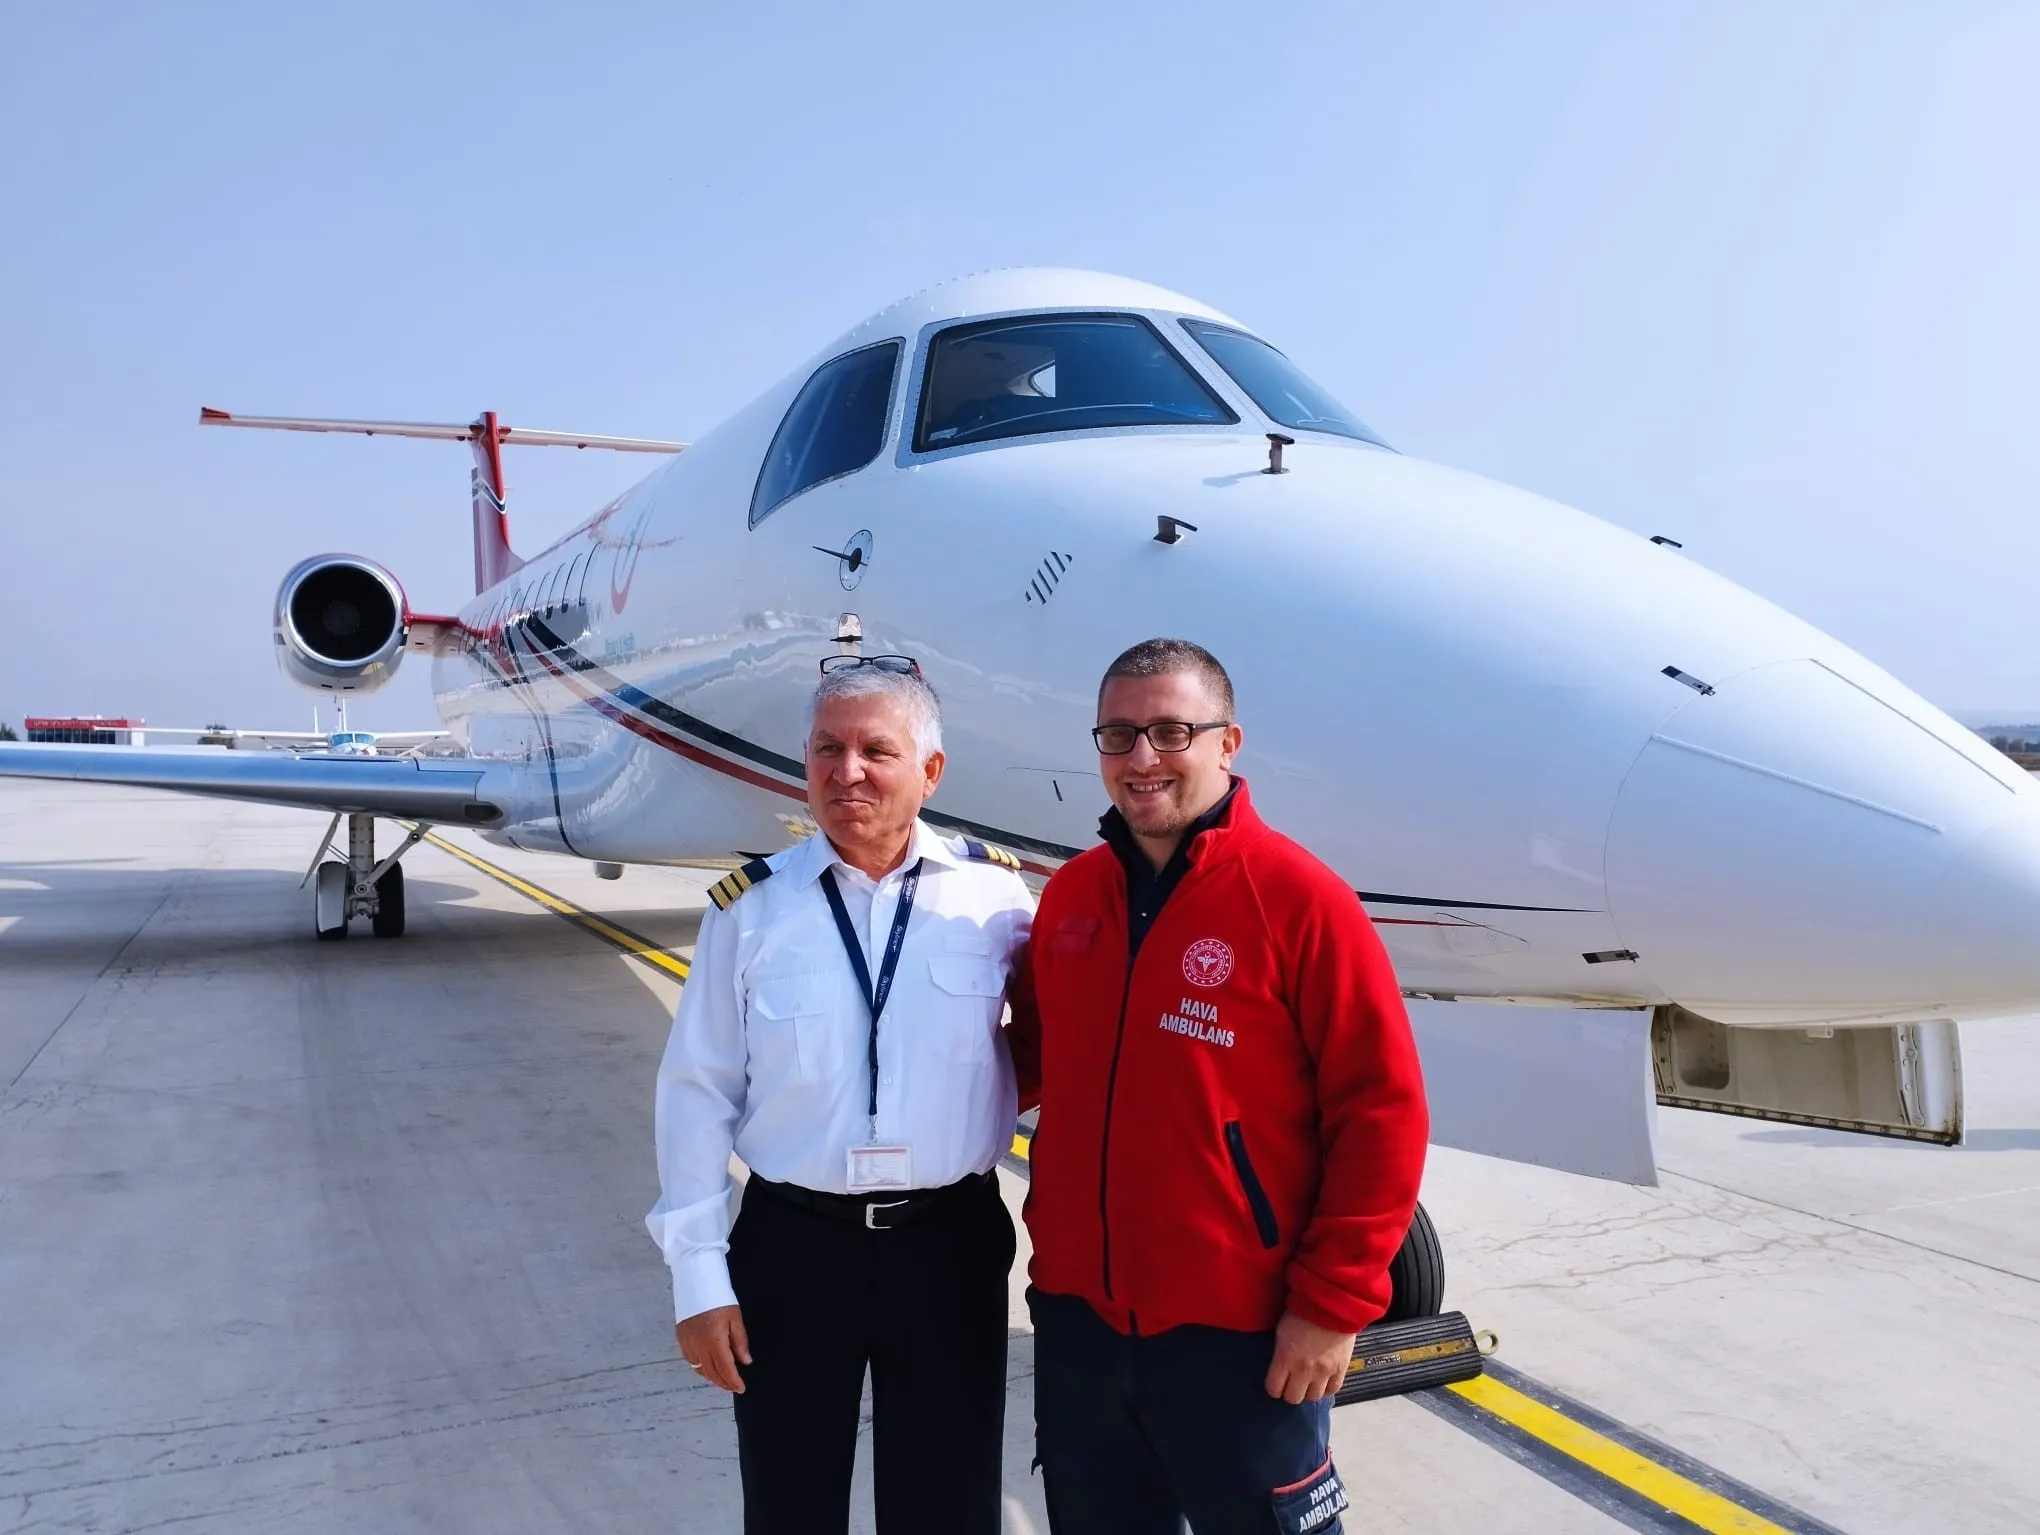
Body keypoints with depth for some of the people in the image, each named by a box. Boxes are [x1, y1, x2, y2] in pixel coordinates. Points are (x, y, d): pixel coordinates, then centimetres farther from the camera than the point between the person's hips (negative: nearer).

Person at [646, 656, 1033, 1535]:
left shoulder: (997, 896, -6)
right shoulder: (750, 909, -5)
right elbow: (698, 1094, -2)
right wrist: (698, 1274, -3)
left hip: (951, 1242, 0)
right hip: (791, 1244, 1)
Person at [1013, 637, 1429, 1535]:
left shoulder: (1298, 896, -13)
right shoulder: (1069, 895, 3)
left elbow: (1381, 1114, -13)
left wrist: (1332, 1302, -13)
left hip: (1240, 1330, -5)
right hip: (1077, 1314, 5)